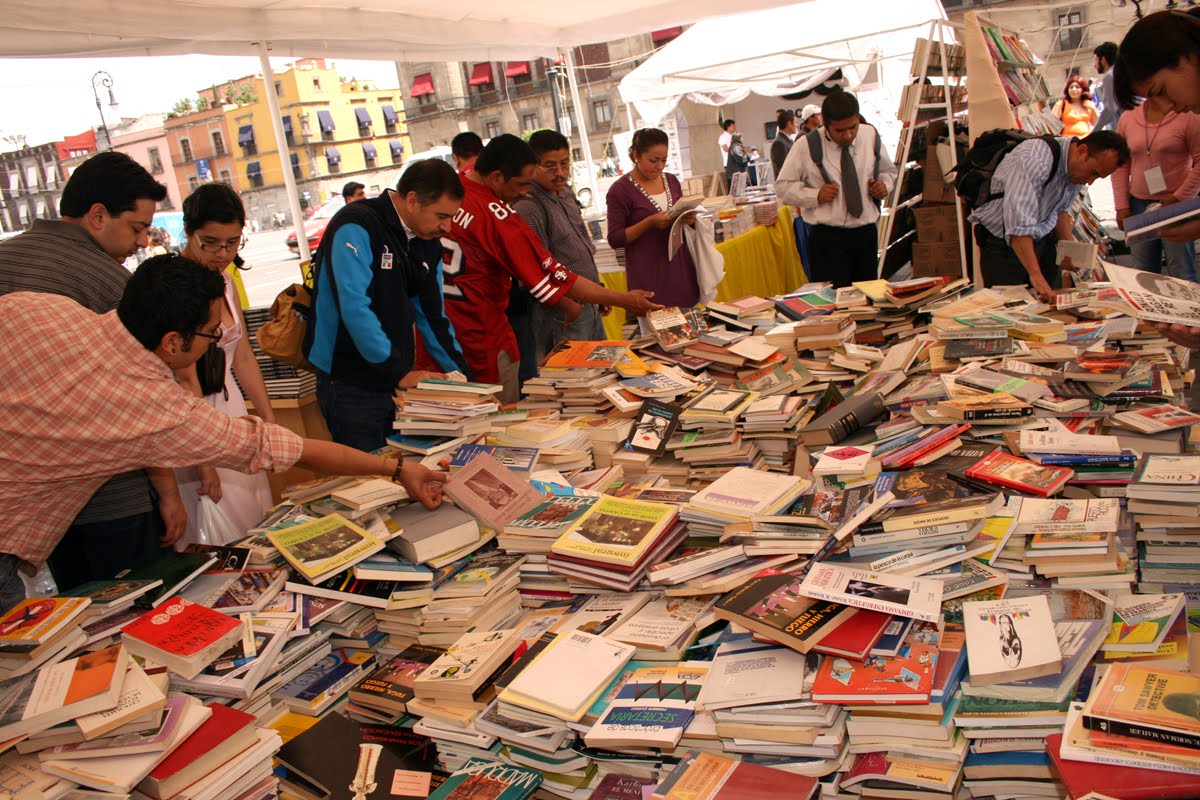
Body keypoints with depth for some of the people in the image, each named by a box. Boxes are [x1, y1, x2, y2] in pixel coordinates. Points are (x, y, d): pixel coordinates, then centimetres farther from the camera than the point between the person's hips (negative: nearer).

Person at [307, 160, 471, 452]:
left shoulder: (427, 244, 9)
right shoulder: (356, 228, -16)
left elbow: (433, 316, 14)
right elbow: (355, 308, -24)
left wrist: (462, 376, 6)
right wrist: (399, 372, -21)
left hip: (399, 384, 7)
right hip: (352, 387, -7)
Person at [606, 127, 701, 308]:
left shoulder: (671, 181, 9)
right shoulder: (620, 190, -8)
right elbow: (615, 239, -9)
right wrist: (650, 222, -20)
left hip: (680, 266, 5)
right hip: (648, 272, -5)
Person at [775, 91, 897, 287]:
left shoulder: (871, 136, 5)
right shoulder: (807, 146, -7)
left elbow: (888, 170, 21)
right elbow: (783, 186, -1)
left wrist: (885, 184, -3)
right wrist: (815, 195, -16)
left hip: (866, 234, 4)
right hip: (828, 238, -4)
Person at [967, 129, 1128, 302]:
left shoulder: (1077, 166, -1)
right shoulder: (1035, 160, -29)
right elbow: (1018, 224, -38)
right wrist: (1035, 274, -43)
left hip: (1043, 238, 8)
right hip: (1003, 241, -8)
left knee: (1053, 303, 5)